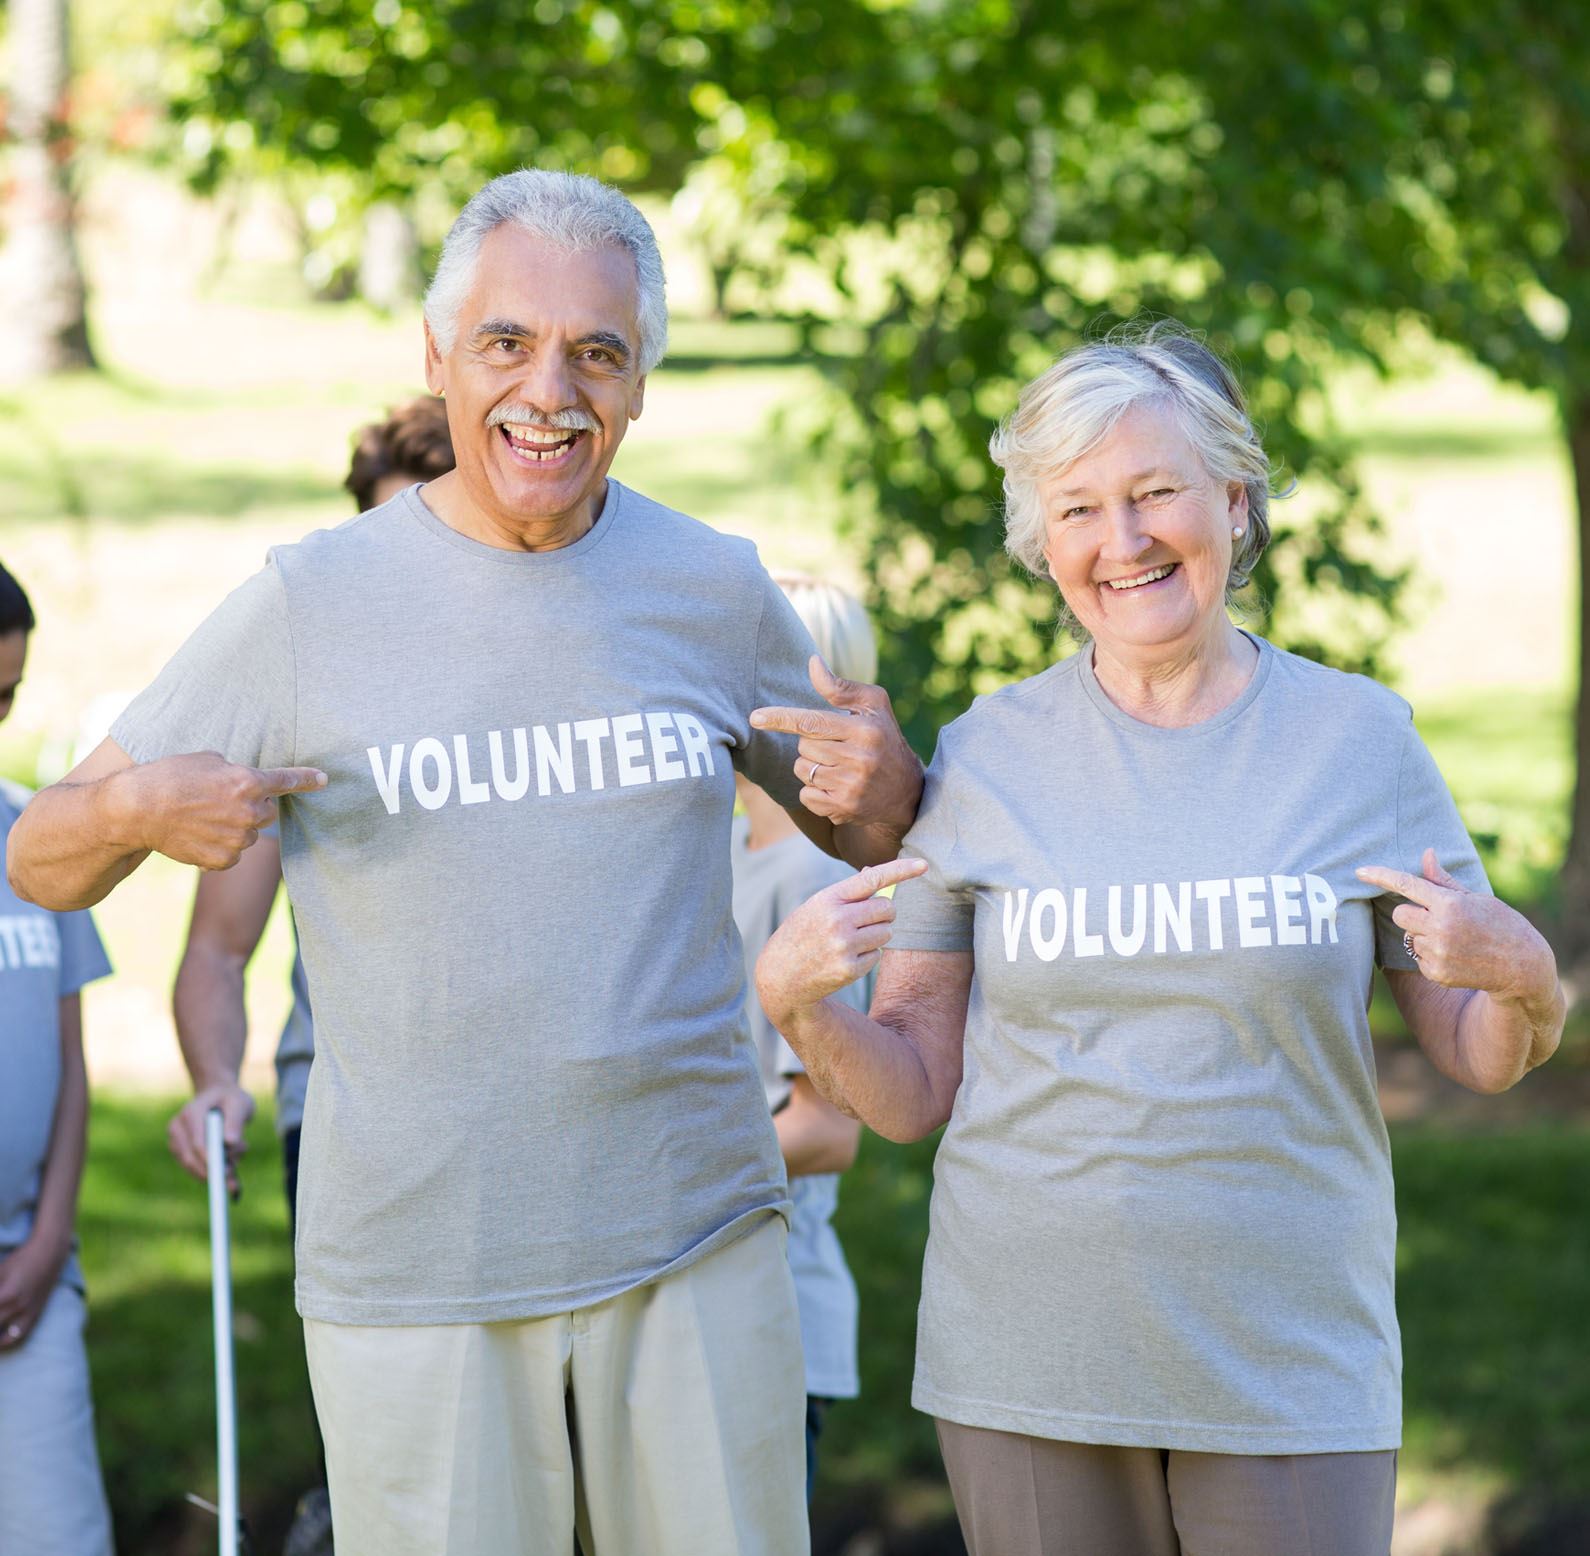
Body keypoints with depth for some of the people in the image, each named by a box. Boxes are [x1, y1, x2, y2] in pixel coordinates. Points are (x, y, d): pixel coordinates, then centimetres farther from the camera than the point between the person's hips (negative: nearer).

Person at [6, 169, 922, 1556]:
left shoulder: (717, 589, 4)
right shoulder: (307, 606, -2)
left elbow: (866, 836, 17)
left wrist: (887, 786, -6)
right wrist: (134, 808, -19)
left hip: (699, 1247, 2)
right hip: (415, 1275, -2)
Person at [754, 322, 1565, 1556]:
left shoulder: (1359, 737, 2)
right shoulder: (984, 759, 2)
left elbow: (1481, 1059, 7)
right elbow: (914, 1097, 5)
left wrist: (1523, 984, -14)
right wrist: (795, 1002, -13)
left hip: (1292, 1374, 0)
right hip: (1028, 1368, 1)